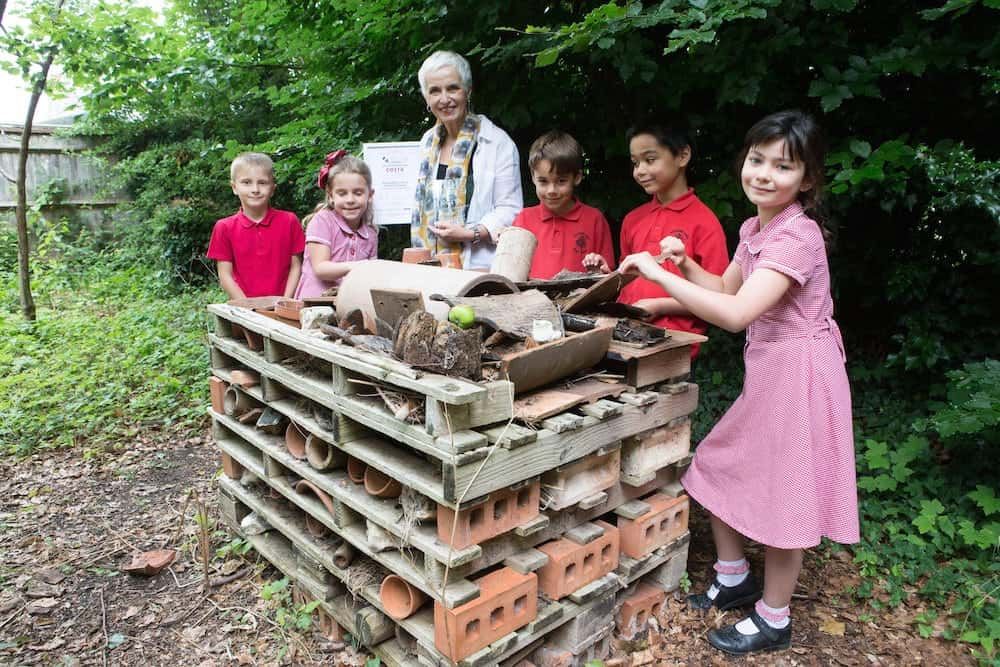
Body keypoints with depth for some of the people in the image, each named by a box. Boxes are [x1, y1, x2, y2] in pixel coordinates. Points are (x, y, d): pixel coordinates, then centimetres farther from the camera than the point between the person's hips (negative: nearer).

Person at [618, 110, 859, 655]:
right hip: (764, 370, 9)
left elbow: (736, 314, -33)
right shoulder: (753, 228, 6)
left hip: (798, 374, -9)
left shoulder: (797, 236, -22)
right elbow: (728, 290, 19)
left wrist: (658, 273, -30)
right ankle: (733, 578, 36)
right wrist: (686, 265, 0)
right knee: (717, 467, 15)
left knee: (782, 495, 4)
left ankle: (773, 621, 25)